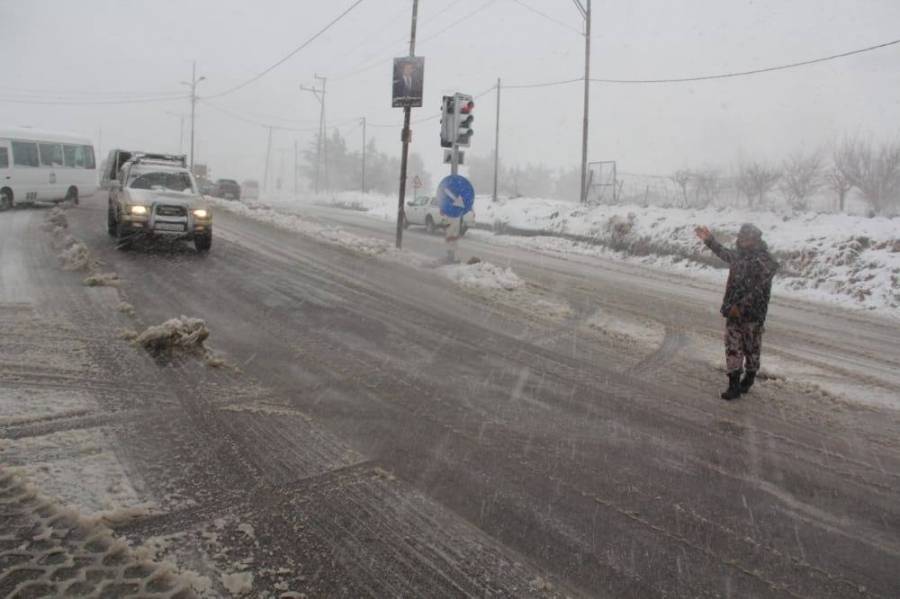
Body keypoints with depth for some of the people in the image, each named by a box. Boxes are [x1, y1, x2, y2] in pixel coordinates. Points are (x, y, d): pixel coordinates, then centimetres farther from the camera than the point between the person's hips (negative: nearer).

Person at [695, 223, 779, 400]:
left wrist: (741, 306, -26)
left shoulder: (764, 261, -16)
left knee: (751, 348, 11)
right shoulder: (738, 254, 7)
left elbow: (758, 290, -22)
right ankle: (734, 385, 10)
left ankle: (748, 380, 27)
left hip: (753, 314, -6)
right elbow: (724, 252, 31)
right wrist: (709, 239, 29)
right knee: (732, 348, 5)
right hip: (733, 312, 6)